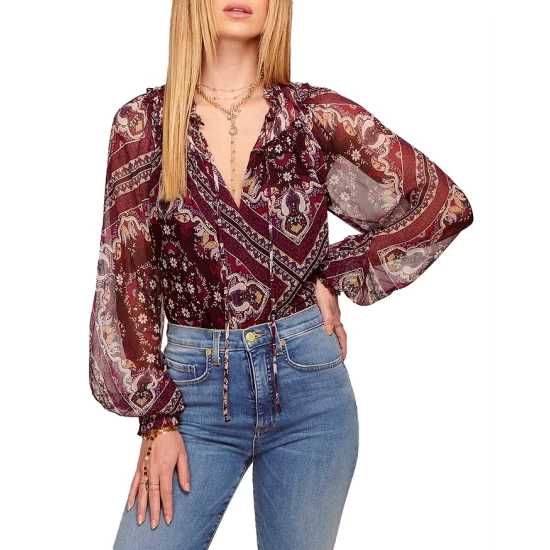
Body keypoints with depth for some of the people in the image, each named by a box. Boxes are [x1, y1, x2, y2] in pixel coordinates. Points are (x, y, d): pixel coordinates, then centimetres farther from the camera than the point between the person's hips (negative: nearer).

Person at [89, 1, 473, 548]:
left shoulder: (318, 115, -2)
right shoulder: (143, 122, -2)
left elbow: (444, 203, 2)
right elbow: (128, 273, -3)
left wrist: (336, 274, -1)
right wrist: (156, 416, -6)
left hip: (307, 381, 1)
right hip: (195, 386, 0)